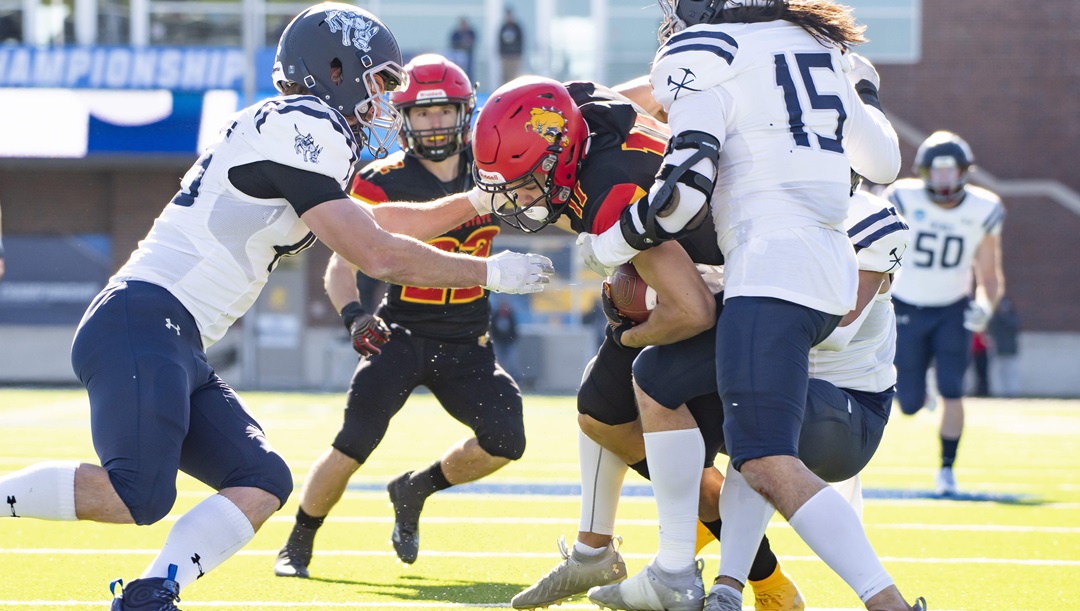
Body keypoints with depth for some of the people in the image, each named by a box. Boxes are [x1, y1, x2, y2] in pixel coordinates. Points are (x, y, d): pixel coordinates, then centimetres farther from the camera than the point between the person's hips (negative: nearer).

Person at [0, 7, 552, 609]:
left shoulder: (293, 131, 23)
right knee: (138, 496, -26)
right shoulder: (301, 130, -7)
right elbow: (376, 254, -10)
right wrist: (490, 272, -1)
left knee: (264, 484, 2)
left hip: (179, 351, 10)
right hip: (143, 323, -10)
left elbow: (367, 221, 38)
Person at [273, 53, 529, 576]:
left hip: (466, 343, 4)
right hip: (402, 333, -3)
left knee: (504, 441, -12)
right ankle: (298, 544, 7)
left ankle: (415, 490, 16)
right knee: (354, 445, -16)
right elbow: (341, 264, -14)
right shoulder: (382, 183, -11)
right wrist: (352, 313, -33)